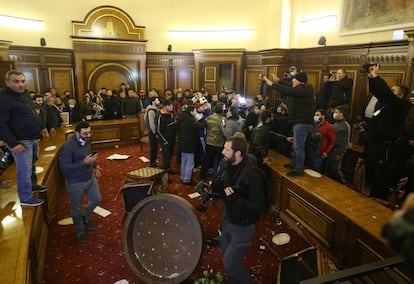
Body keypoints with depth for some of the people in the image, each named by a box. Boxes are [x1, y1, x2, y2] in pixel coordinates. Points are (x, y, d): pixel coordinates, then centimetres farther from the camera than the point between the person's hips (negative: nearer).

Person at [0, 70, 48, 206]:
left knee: (32, 165, 24)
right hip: (21, 141, -9)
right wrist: (13, 143, -25)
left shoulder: (25, 94, 10)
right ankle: (26, 198, 12)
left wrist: (40, 129, 15)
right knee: (25, 171, -2)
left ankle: (33, 185, 43)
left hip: (32, 138, 9)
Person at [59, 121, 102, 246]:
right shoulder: (67, 147, -28)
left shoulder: (86, 140, -6)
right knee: (76, 209, 12)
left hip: (90, 177, 7)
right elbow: (64, 167, -28)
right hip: (75, 183, -6)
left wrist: (94, 165, 3)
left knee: (96, 199, 19)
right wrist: (84, 163, -35)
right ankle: (80, 232, 36)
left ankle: (85, 218, 48)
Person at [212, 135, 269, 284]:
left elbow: (261, 207, -28)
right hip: (228, 219, 7)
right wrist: (212, 186, -15)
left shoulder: (252, 174, -30)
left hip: (243, 225, -7)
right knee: (226, 257, 25)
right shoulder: (225, 164, -8)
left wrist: (236, 199, -38)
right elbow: (220, 184, 8)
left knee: (230, 264, 5)